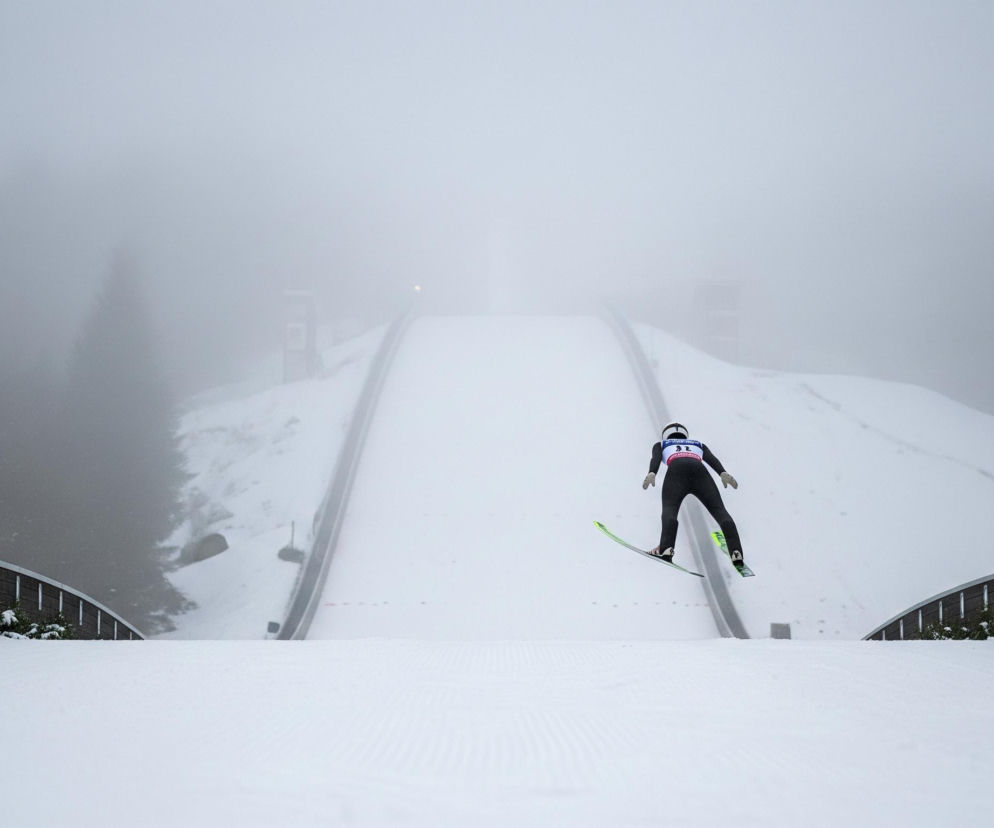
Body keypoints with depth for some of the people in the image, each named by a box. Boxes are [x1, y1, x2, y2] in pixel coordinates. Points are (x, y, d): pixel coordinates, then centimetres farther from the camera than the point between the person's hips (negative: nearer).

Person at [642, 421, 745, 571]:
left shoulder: (661, 445, 38)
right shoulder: (698, 444, 41)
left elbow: (655, 458, 14)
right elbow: (712, 459, 20)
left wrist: (651, 474, -5)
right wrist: (723, 474, 2)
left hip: (676, 470, -1)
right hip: (700, 470, 1)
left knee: (669, 509, -14)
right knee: (719, 510, -6)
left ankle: (667, 549, -42)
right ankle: (736, 553, -28)